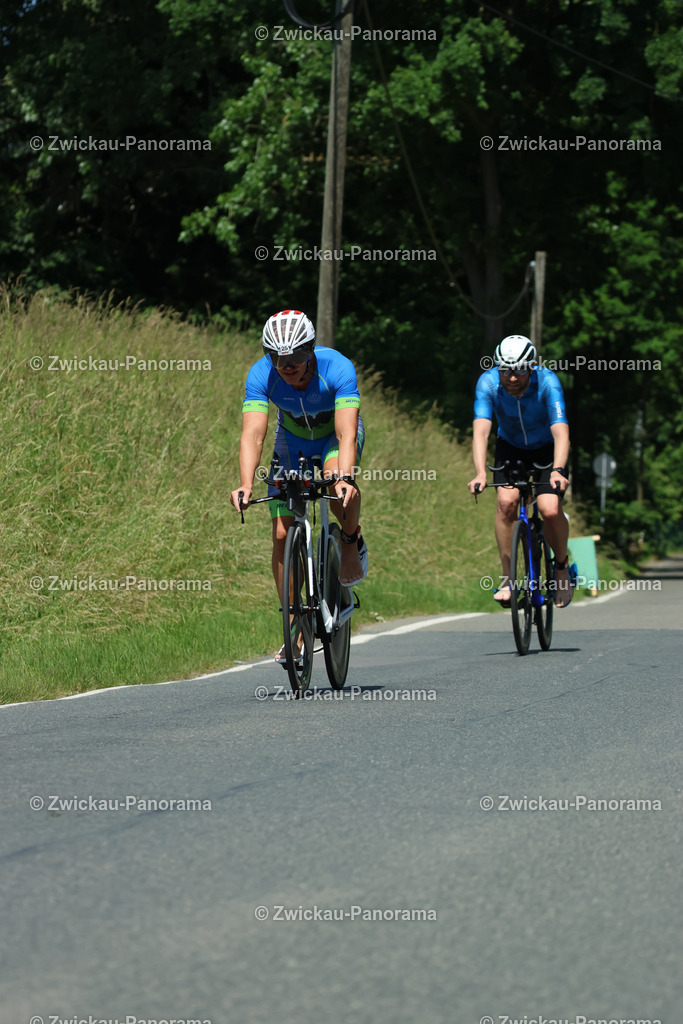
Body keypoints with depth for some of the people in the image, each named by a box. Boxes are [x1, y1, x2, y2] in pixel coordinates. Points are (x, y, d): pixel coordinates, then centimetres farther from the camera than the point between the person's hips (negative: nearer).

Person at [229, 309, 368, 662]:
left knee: (336, 474, -38)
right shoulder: (261, 376, -29)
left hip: (335, 435, -2)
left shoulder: (337, 369, -35)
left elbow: (346, 434, -44)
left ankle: (352, 543, -9)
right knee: (283, 533, -9)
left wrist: (344, 478, -61)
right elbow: (253, 434, -37)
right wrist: (245, 485, -54)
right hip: (293, 441, 2)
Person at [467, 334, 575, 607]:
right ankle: (508, 578, -10)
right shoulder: (488, 383, -26)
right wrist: (480, 473, -51)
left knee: (550, 510, -21)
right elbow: (481, 431, -36)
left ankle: (561, 565, 9)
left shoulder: (547, 382, -31)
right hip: (510, 447, 2)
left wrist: (558, 471, -57)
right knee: (506, 501, -23)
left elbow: (561, 432, -40)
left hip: (547, 449, -2)